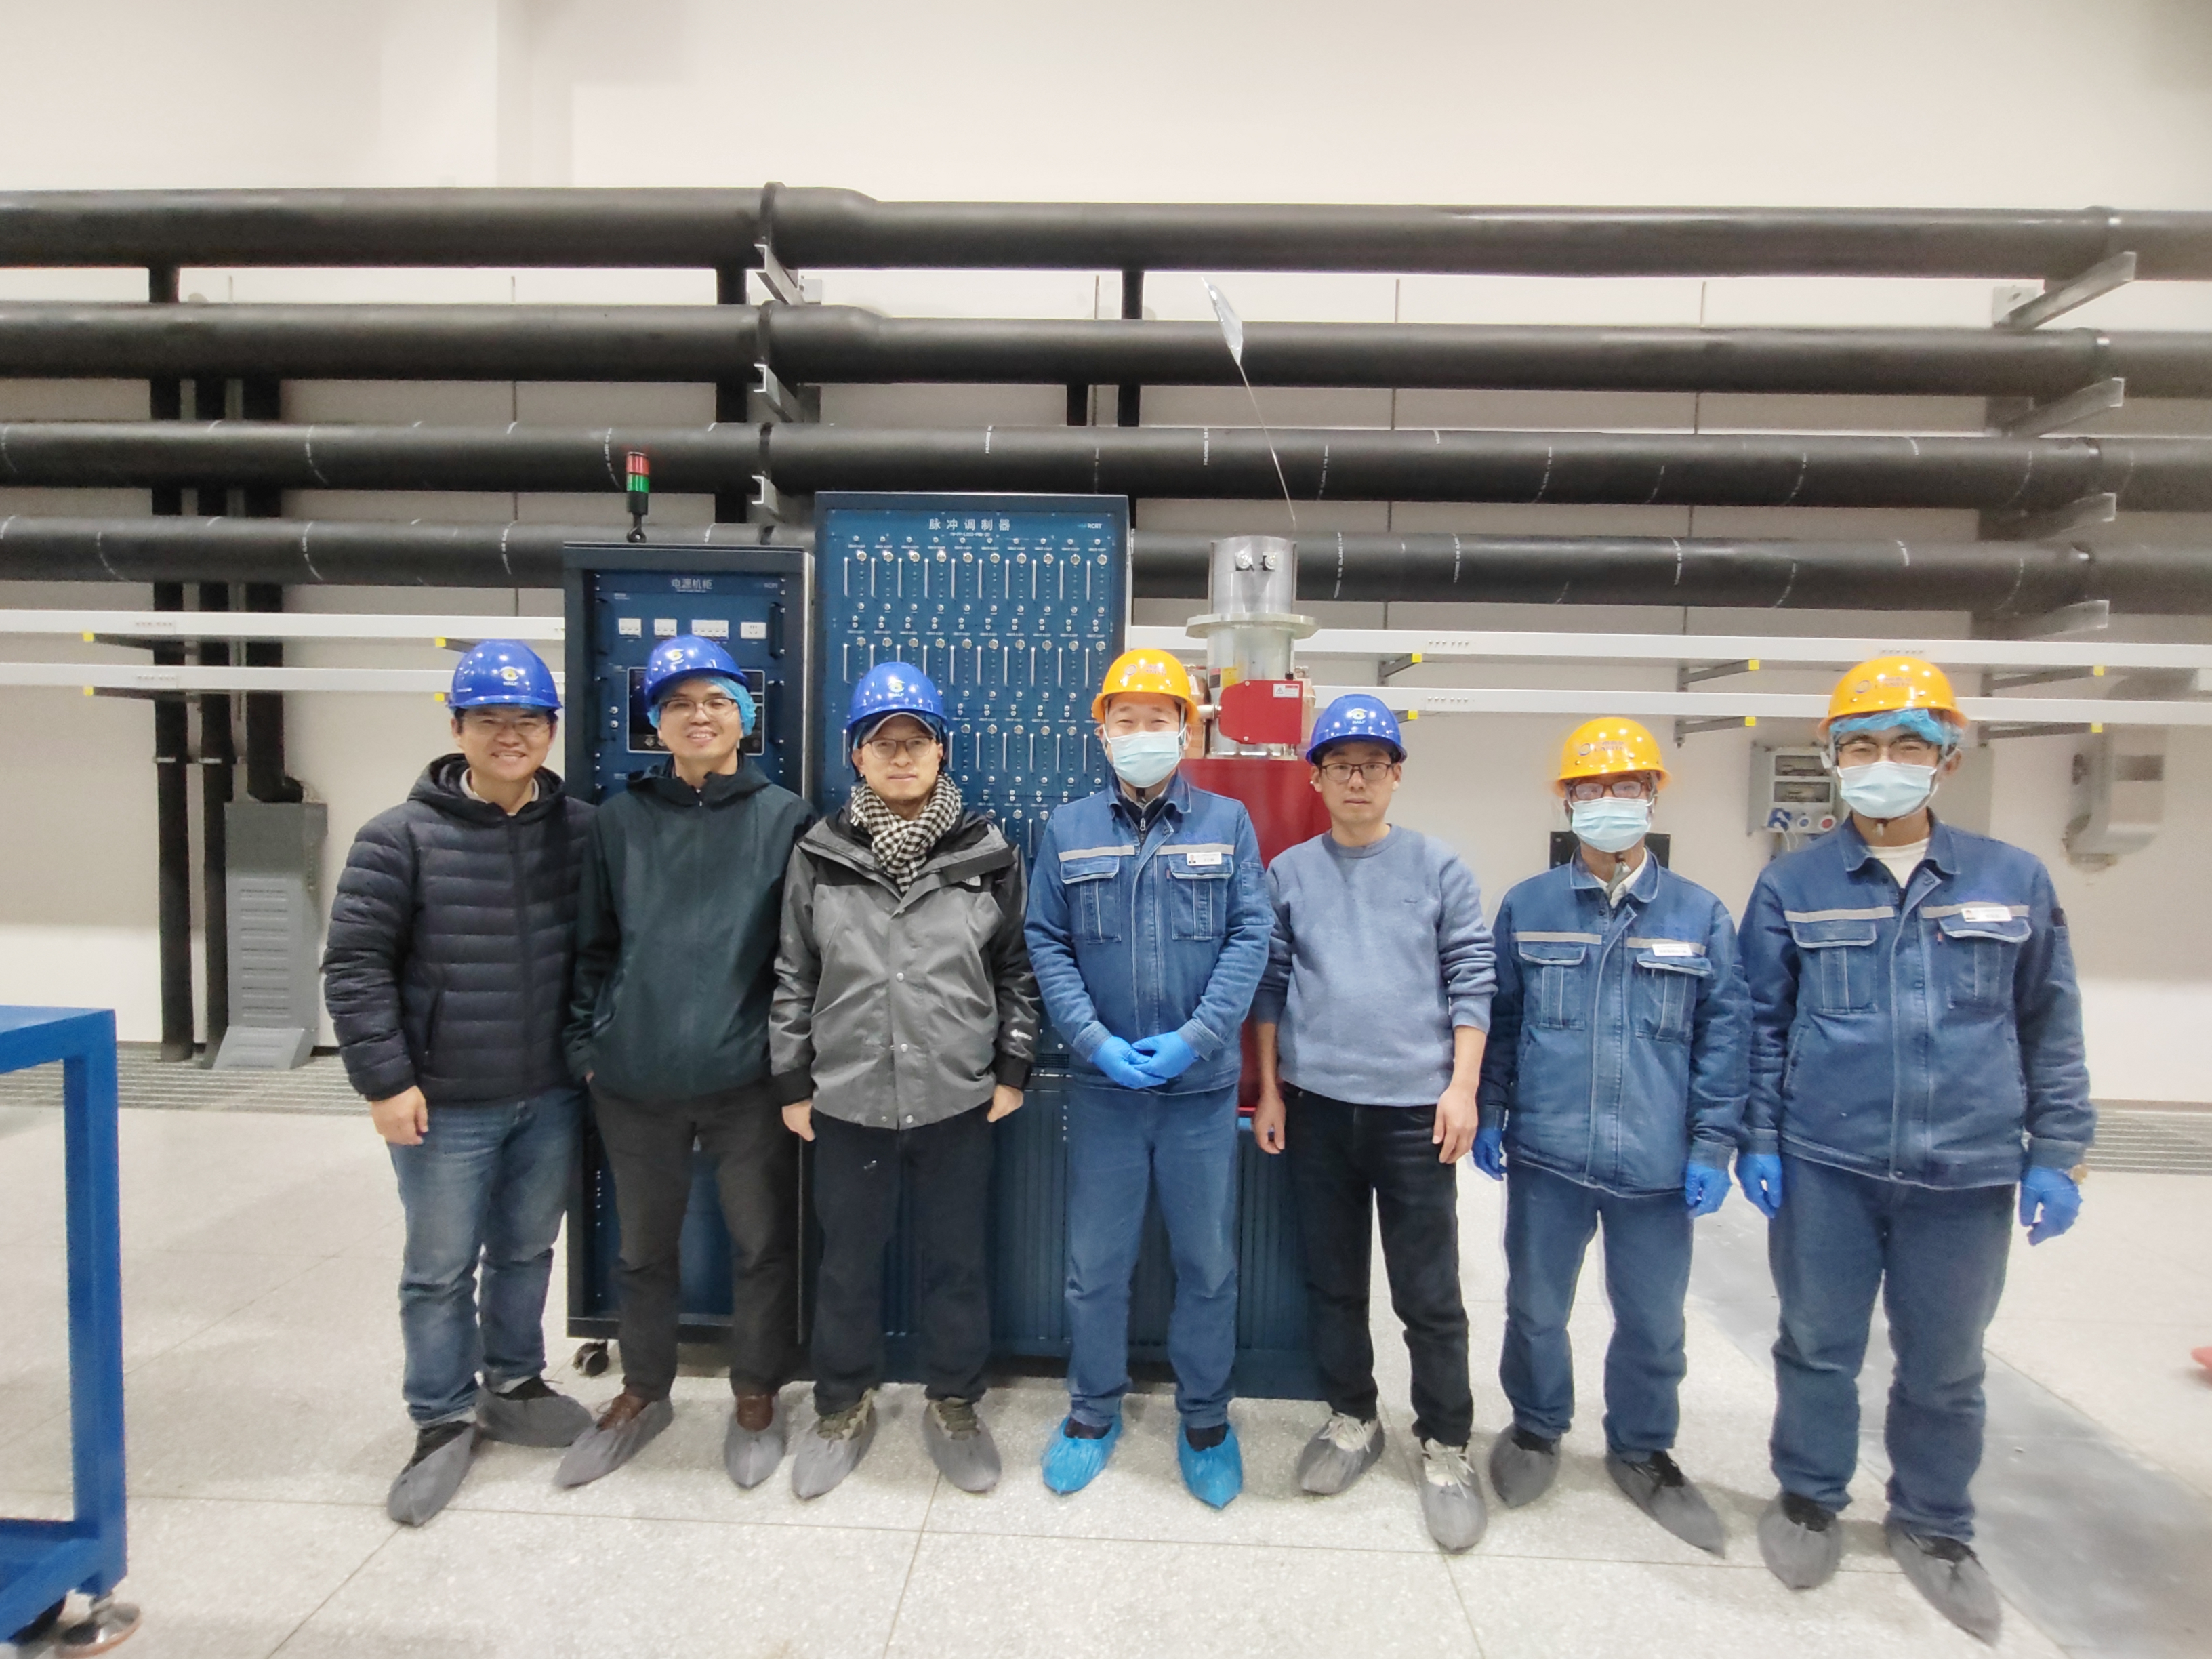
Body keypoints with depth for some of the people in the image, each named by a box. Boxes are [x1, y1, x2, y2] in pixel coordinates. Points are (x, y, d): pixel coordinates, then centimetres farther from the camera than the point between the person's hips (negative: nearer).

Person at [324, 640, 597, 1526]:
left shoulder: (583, 832, 0)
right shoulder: (402, 836, -9)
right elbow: (354, 963, -8)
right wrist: (384, 1079, -11)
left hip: (551, 1096, 3)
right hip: (445, 1103, -2)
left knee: (528, 1250, 18)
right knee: (440, 1268, 10)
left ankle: (514, 1385, 38)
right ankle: (445, 1420, 28)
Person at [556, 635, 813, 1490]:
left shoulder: (784, 817, -2)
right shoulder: (619, 818, 5)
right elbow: (594, 944, 9)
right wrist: (587, 1044, 5)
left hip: (745, 1076, -2)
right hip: (634, 1080, 3)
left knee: (763, 1243, 11)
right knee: (644, 1247, 19)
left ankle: (756, 1397, 33)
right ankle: (642, 1393, 41)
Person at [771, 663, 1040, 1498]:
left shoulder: (988, 853, -3)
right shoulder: (821, 854, -2)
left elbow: (1018, 968, 4)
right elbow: (794, 976, 4)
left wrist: (1012, 1070, 2)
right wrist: (792, 1083, 4)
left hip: (959, 1101, 0)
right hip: (847, 1100, 1)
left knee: (957, 1260, 14)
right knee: (847, 1262, 16)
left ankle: (954, 1406, 36)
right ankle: (842, 1406, 38)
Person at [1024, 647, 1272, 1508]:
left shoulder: (1227, 823, 2)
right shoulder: (1068, 829, 3)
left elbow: (1250, 937, -4)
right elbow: (1046, 945, 0)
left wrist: (1195, 1037, -14)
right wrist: (1097, 1041, -12)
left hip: (1203, 1083, 0)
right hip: (1102, 1084, 1)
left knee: (1208, 1263, 13)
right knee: (1095, 1264, 13)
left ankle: (1205, 1420, 33)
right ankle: (1094, 1412, 34)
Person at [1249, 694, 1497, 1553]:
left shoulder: (1439, 868, 0)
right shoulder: (1289, 872, 5)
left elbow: (1471, 979, 0)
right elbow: (1270, 983, 6)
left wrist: (1462, 1086, -7)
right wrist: (1269, 1091, 5)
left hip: (1415, 1105, -2)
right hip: (1317, 1105, 2)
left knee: (1429, 1293, 6)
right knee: (1332, 1279, 15)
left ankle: (1445, 1446, 25)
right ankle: (1353, 1416, 35)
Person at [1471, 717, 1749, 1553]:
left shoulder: (1700, 916, 1)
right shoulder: (1527, 907, 2)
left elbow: (1724, 1037, 3)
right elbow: (1498, 1019, 6)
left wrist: (1712, 1147, -1)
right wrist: (1488, 1116, 4)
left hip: (1657, 1163, 0)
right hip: (1546, 1153, 0)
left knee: (1653, 1319, 14)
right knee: (1536, 1305, 14)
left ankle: (1642, 1450, 37)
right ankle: (1536, 1428, 38)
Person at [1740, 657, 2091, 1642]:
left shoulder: (2014, 882, 2)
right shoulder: (1792, 886, -1)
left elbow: (2051, 1031, 7)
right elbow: (1761, 1025, 2)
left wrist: (2055, 1155, 4)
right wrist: (1757, 1142, -2)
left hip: (1967, 1173, 1)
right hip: (1824, 1166, -1)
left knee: (1945, 1363, 15)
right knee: (1819, 1344, 13)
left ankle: (1932, 1525, 37)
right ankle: (1809, 1498, 35)